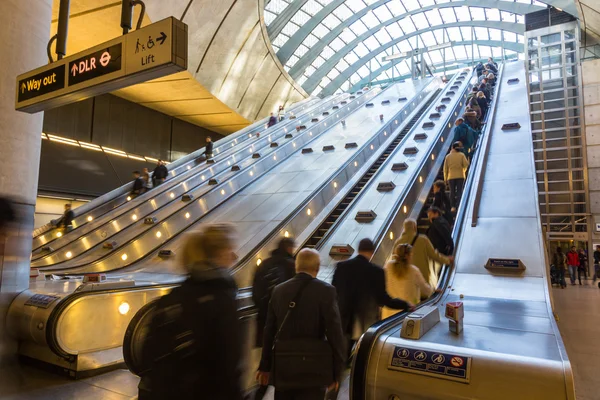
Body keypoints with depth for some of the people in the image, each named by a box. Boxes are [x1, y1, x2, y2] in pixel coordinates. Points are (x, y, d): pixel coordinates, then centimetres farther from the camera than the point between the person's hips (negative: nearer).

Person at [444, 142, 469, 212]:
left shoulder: (448, 156, 0)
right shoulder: (461, 155, -2)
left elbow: (445, 168, 0)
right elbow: (466, 164, -9)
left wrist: (445, 178, 8)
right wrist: (464, 170, 12)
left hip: (451, 177, 1)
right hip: (460, 176, -1)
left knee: (452, 192, 9)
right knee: (459, 191, 3)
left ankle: (453, 207, 7)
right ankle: (458, 206, -4)